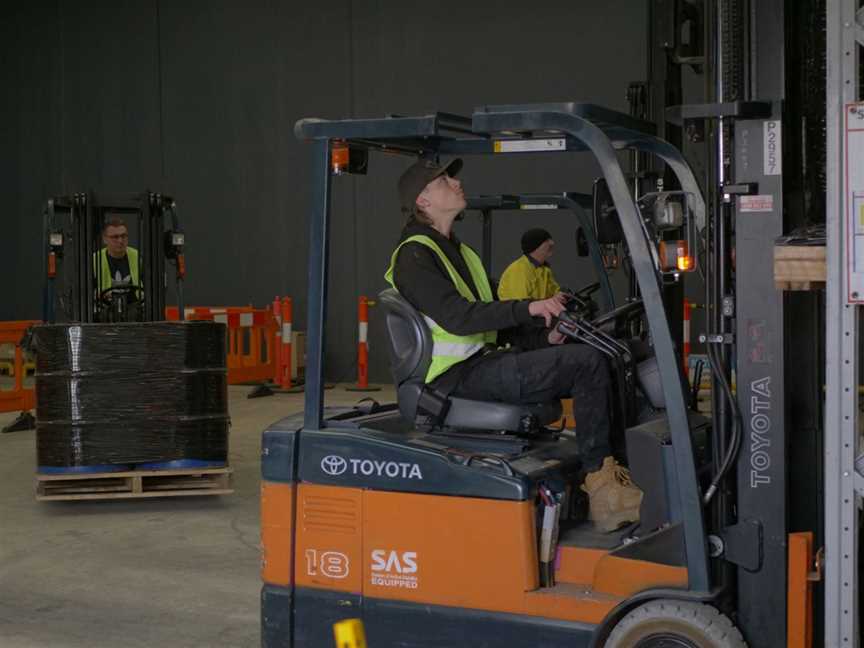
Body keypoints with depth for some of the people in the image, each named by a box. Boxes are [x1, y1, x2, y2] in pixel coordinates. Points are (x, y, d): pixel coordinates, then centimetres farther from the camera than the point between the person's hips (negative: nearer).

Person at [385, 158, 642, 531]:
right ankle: (599, 481, -14)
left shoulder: (457, 251, 22)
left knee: (595, 360, 2)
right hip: (459, 375, -10)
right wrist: (529, 308, -27)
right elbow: (456, 318, -23)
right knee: (588, 363, -19)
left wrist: (544, 337, 3)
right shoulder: (414, 255, -8)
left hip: (486, 360, 10)